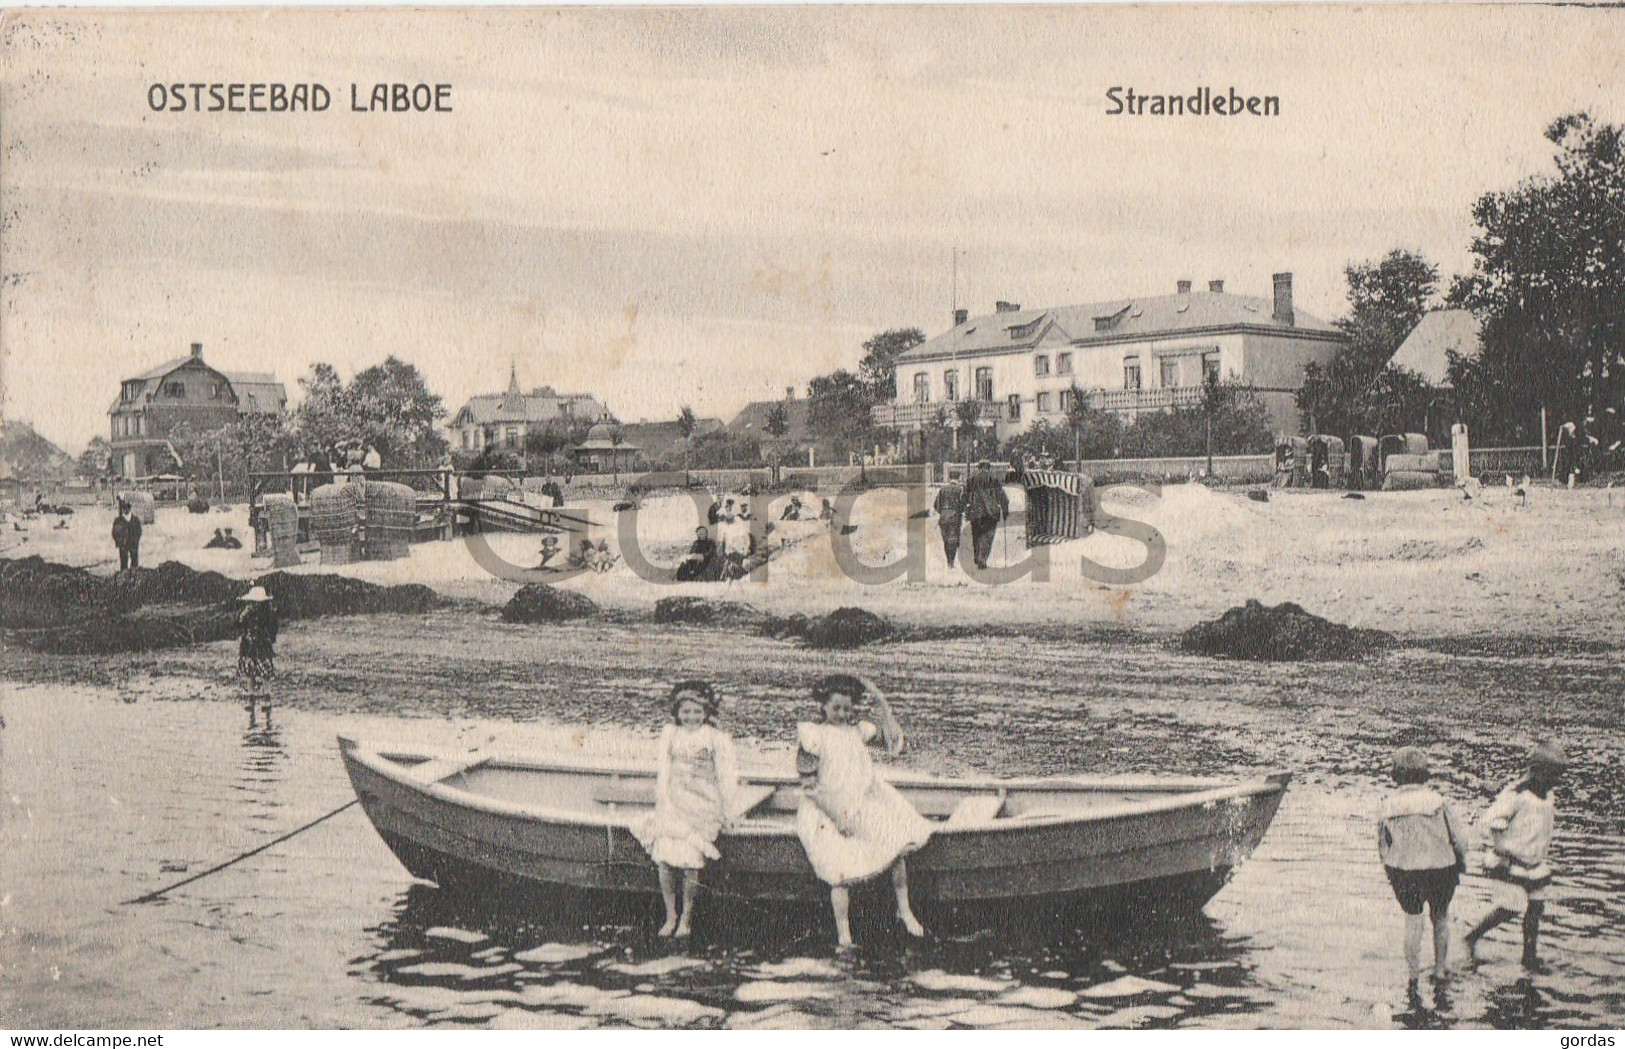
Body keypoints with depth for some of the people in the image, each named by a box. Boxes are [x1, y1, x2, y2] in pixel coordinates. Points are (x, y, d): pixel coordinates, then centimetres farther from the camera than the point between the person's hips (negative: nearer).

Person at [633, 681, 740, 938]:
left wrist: (726, 812, 3)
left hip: (702, 806, -3)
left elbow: (727, 777, 4)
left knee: (689, 861, -18)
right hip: (673, 804, 3)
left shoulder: (717, 739, 2)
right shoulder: (670, 734, 10)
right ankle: (670, 916, 4)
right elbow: (663, 771, 10)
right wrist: (663, 802, 0)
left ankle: (686, 917, 0)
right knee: (664, 858, -13)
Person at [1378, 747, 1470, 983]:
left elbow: (1383, 849, 1)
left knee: (1412, 921, 17)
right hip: (1439, 872, -1)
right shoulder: (1439, 804, -15)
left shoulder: (1388, 807, -8)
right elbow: (1459, 841, -10)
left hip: (1403, 874, 1)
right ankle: (1439, 970, 30)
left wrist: (1391, 874, 17)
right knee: (1440, 918, 21)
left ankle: (1414, 973, 22)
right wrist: (1460, 866, 9)